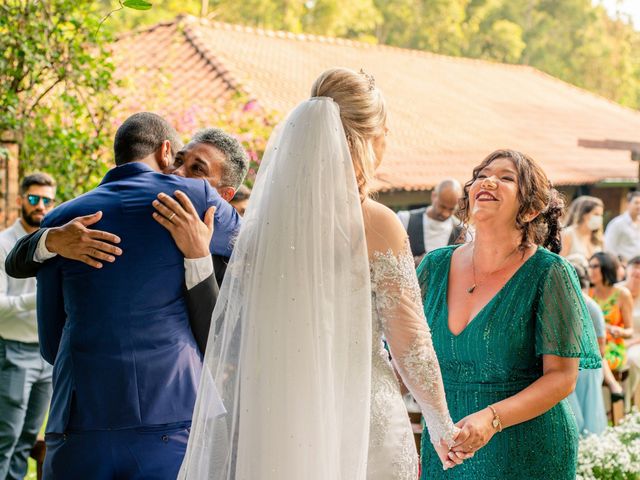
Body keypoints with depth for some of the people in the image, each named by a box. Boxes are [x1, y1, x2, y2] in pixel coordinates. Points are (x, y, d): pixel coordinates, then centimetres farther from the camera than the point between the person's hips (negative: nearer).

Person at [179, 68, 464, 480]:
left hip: (278, 422, 4)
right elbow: (411, 346, -6)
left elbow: (224, 346, 4)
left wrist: (249, 420, 15)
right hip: (362, 421, -4)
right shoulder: (377, 224, -10)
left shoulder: (263, 219, 1)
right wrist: (442, 425, 8)